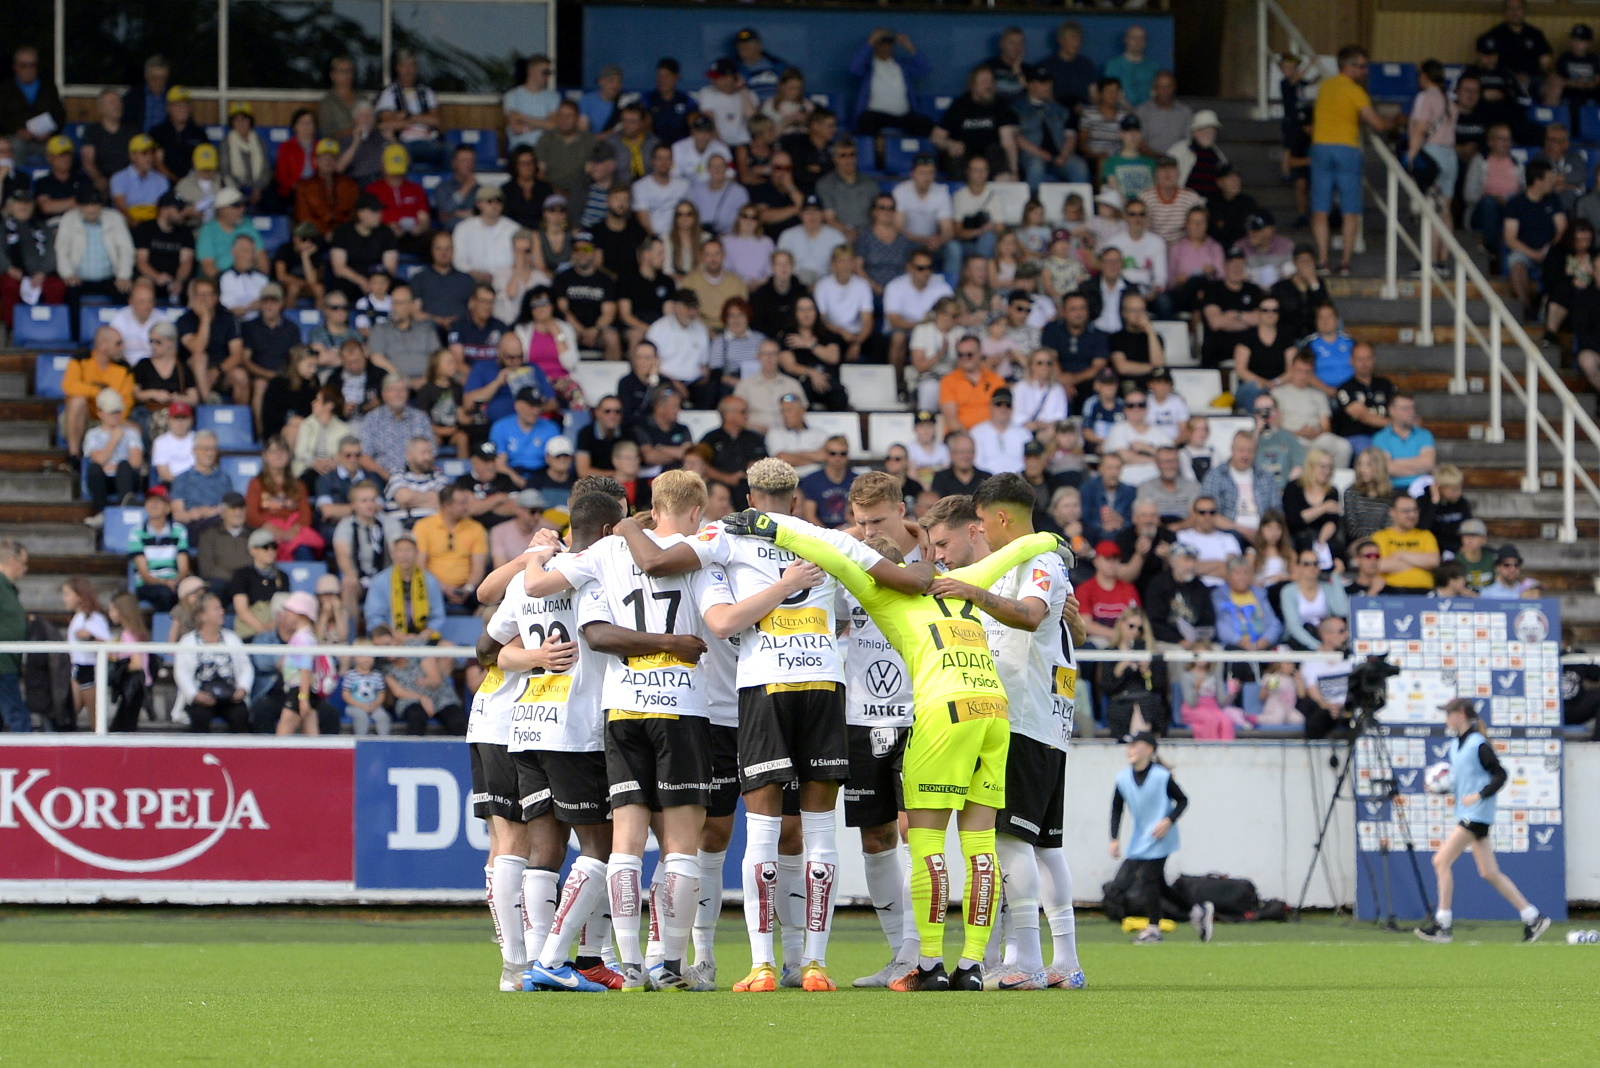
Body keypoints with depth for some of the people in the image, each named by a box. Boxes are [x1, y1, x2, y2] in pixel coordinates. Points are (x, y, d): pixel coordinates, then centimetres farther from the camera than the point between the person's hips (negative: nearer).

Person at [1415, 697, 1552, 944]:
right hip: (1467, 814, 10)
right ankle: (1533, 918, 13)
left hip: (1478, 813, -10)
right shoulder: (1455, 744, 13)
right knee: (1489, 873, 9)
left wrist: (1479, 795, -25)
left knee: (1442, 861, -12)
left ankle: (1443, 925, -9)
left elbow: (1500, 775, -17)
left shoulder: (1478, 744, -13)